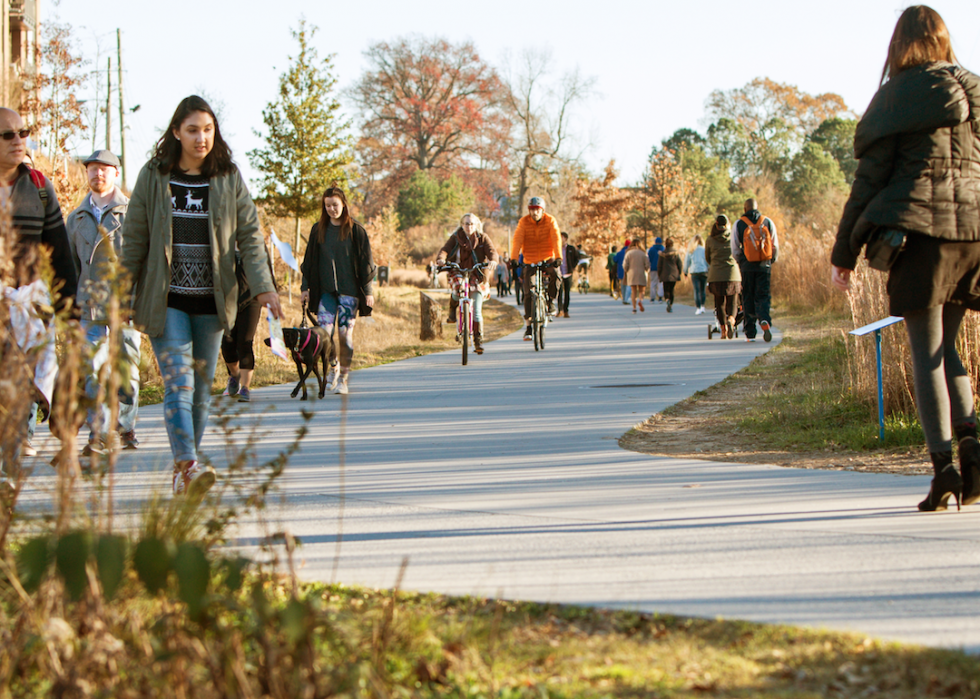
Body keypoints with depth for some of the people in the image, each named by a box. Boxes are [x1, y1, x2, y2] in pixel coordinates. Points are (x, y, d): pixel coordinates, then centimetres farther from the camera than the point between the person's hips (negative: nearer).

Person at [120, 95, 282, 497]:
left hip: (211, 302, 3)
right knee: (178, 384, -15)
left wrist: (263, 286, -11)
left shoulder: (228, 179, 4)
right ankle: (190, 467, -26)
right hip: (166, 301, -2)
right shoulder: (153, 177, 1)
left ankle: (182, 470, 19)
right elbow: (134, 239, 4)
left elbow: (249, 235, 2)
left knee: (202, 388, 7)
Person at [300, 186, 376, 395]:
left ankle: (343, 378, 3)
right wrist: (306, 287, 9)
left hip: (349, 290, -3)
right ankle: (333, 365, 19)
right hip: (326, 290, 3)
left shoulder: (355, 230, 0)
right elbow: (309, 260, 14)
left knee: (345, 333, -6)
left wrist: (368, 290, -3)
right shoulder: (318, 230, 9)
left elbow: (366, 262, 1)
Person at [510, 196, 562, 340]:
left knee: (555, 274, -33)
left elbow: (556, 239, -16)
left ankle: (550, 301, -8)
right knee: (528, 294, -7)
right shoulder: (524, 222, -6)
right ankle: (528, 326, 1)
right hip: (530, 262, 0)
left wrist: (558, 257, -30)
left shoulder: (550, 221, -6)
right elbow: (517, 240, -15)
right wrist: (513, 259, -27)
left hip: (547, 259, 0)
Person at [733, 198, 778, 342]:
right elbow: (775, 245, 6)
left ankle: (750, 334, 6)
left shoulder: (739, 224, -1)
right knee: (763, 296, 5)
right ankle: (764, 320, -24)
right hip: (764, 266, 1)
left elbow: (735, 248, 2)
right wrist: (772, 260, 22)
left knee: (748, 299, 7)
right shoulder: (768, 222, 3)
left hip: (747, 266, -1)